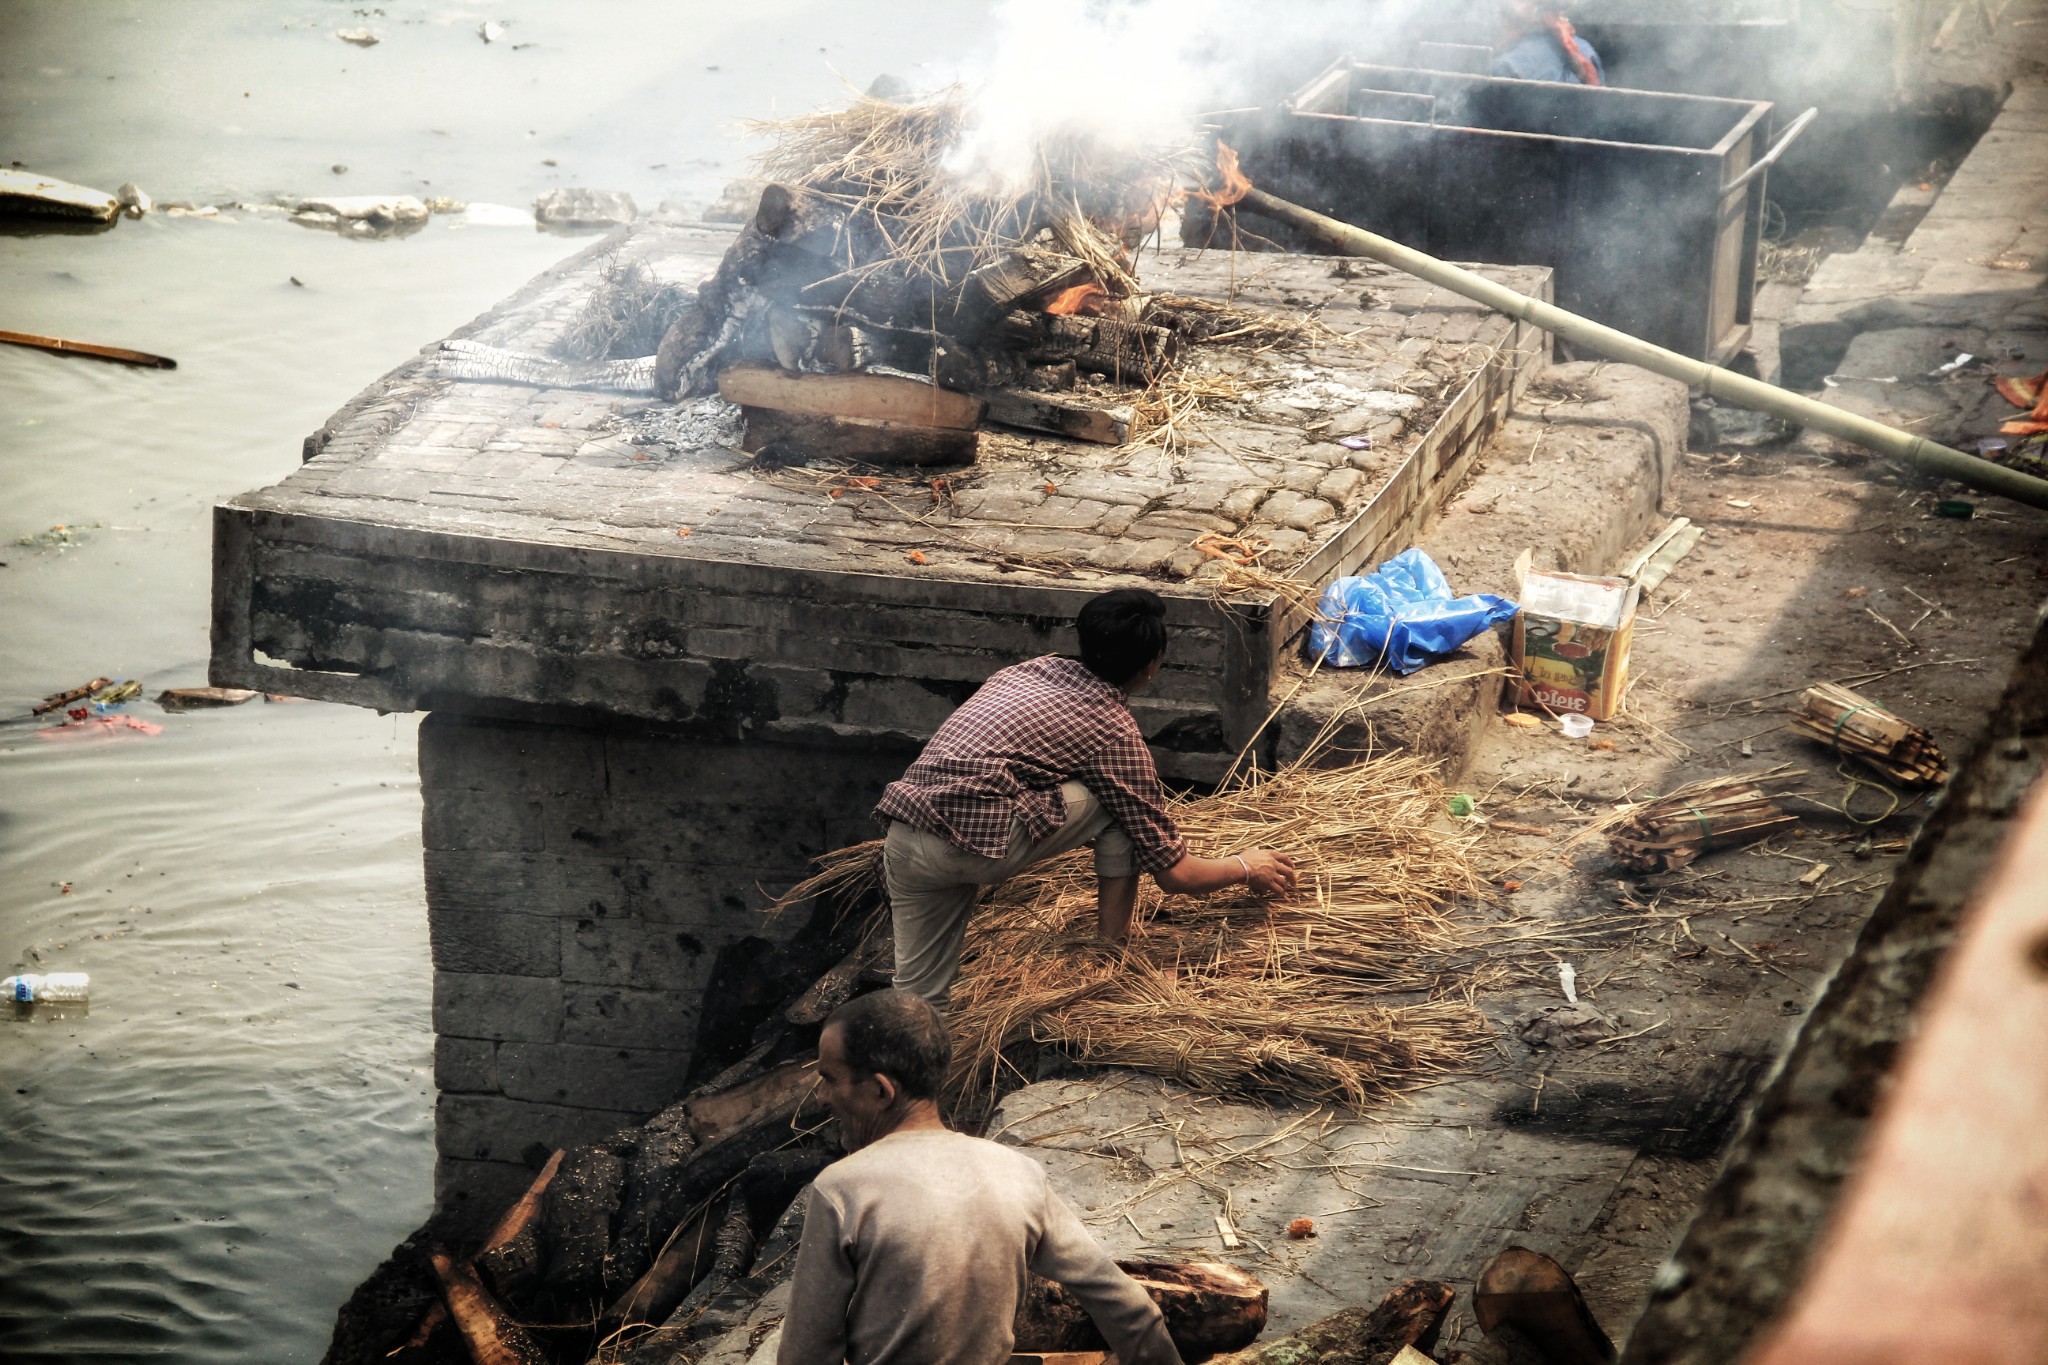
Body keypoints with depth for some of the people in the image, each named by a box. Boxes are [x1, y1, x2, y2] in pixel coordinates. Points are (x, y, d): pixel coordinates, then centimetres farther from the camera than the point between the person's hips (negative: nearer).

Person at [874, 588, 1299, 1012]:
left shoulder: (1026, 670, 23)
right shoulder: (1116, 733, 5)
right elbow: (1173, 874, 10)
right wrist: (1246, 868, 28)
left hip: (902, 840, 6)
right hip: (975, 844, -6)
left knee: (921, 1003, 11)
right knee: (1118, 801, 11)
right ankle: (1112, 947, 17)